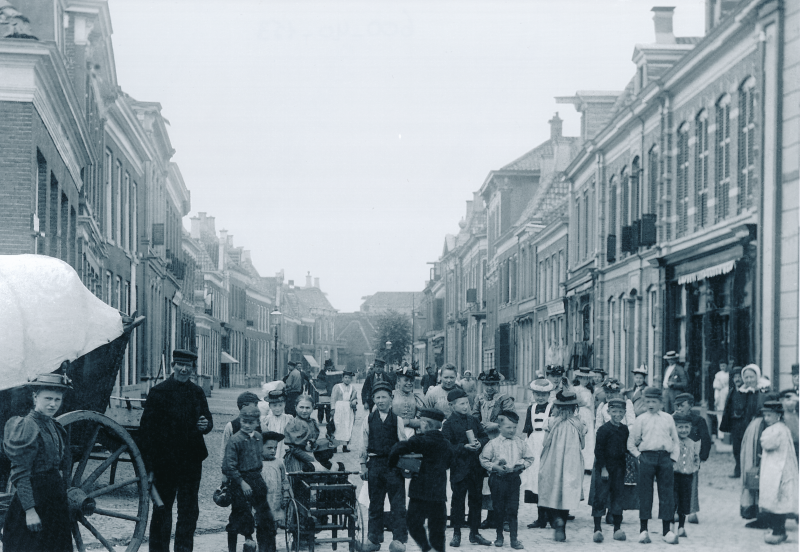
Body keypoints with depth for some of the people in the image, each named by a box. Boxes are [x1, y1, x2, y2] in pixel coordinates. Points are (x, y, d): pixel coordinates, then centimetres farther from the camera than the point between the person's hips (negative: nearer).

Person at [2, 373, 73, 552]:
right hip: (34, 501, -8)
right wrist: (30, 510, -21)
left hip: (55, 502, 8)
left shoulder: (56, 427, 12)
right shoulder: (27, 426, -14)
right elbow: (20, 474, -17)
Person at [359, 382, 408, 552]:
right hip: (374, 463, 2)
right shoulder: (369, 420, 7)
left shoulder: (397, 419, 2)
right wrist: (363, 464, 6)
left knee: (398, 503, -6)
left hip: (393, 464, -2)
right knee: (375, 504, 9)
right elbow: (364, 444, 10)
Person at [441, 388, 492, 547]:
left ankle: (475, 532, 18)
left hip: (476, 467, 5)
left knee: (476, 499, 9)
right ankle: (456, 534, 9)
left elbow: (485, 437, 13)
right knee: (458, 500, 0)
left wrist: (480, 443, -8)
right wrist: (464, 447, -20)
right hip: (459, 467, -5)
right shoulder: (448, 424, -6)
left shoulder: (473, 420, 10)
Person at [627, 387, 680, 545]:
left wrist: (673, 457, 6)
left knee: (667, 493, 0)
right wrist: (639, 455, 1)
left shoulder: (668, 419, 12)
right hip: (647, 456, -1)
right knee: (645, 493, -1)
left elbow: (675, 440, 17)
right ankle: (643, 530, 4)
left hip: (665, 457, 1)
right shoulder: (641, 419, 7)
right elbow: (631, 441, 10)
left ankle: (667, 530, 4)